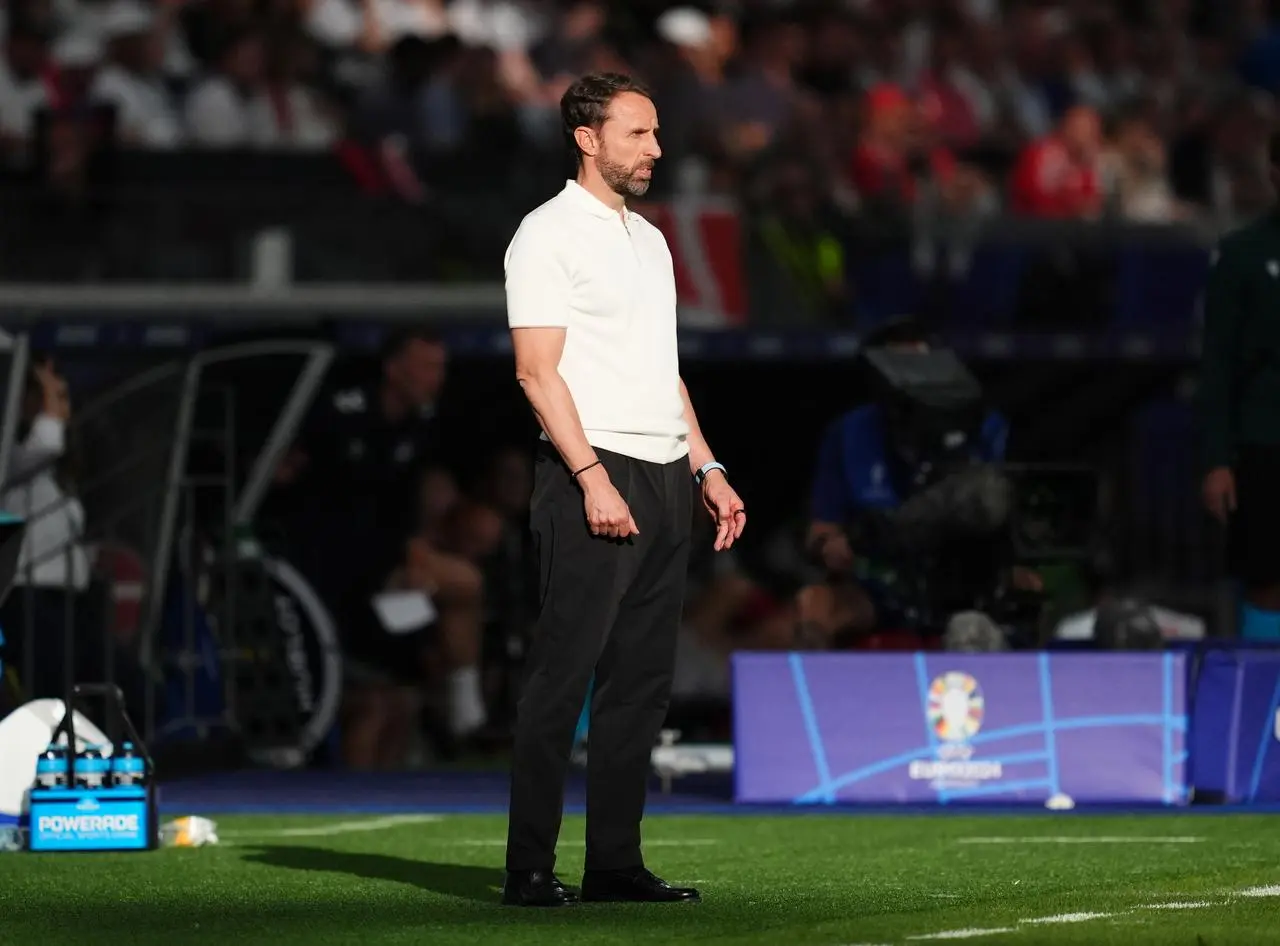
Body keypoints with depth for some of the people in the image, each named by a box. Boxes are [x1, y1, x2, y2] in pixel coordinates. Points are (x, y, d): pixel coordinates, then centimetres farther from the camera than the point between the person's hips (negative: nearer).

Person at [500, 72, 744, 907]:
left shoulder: (650, 241, 19)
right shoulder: (550, 235, -7)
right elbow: (538, 371, -13)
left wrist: (708, 470, 15)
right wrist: (593, 478, -21)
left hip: (664, 483, 8)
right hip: (594, 477, -8)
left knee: (642, 681, 7)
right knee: (562, 677, -8)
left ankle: (615, 862, 10)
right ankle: (530, 869, -6)